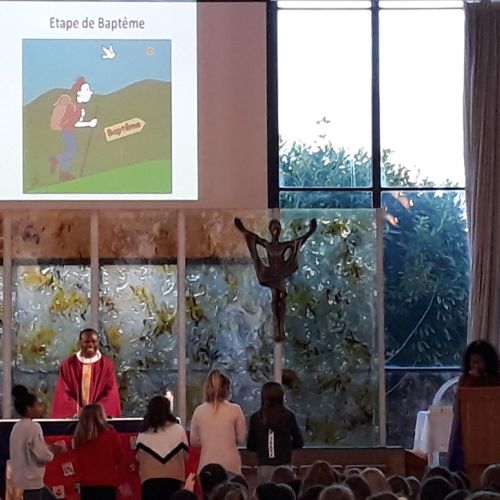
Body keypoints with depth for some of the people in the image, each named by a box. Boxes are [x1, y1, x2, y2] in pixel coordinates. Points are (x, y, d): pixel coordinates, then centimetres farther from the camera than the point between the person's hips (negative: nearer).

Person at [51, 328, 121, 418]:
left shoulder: (107, 365, 6)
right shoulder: (68, 365, 7)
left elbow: (111, 394, 0)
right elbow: (64, 393, 2)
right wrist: (76, 412, -13)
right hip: (75, 418, 0)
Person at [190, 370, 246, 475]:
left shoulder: (199, 411, 0)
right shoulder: (234, 410, -5)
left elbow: (194, 441, 9)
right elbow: (241, 438, 4)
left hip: (207, 465, 2)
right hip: (230, 465, -2)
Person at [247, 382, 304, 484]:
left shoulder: (256, 418, -1)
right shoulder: (288, 416, -1)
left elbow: (250, 446, 4)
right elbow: (299, 443, 4)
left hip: (264, 466, 0)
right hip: (284, 465, 0)